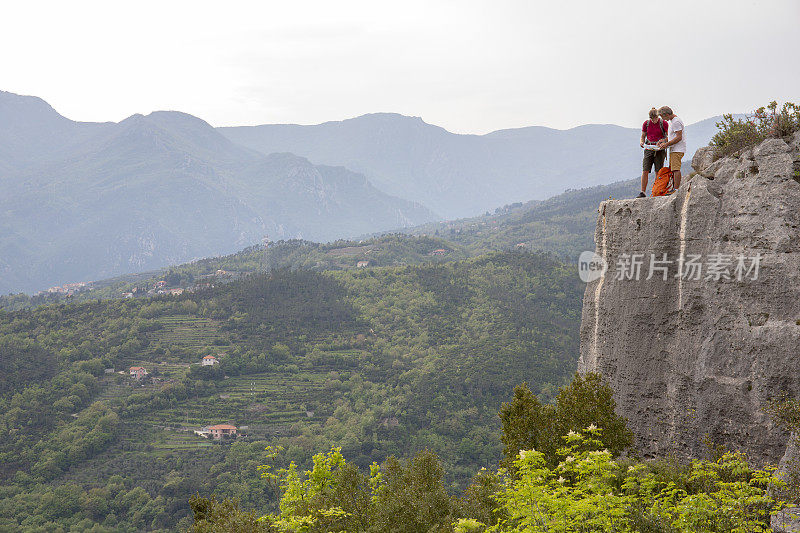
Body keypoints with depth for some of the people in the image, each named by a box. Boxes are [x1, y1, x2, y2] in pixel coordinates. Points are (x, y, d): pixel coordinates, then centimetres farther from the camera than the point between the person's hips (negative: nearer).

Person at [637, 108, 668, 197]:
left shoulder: (663, 123, -4)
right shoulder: (646, 123, 5)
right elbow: (643, 136, 13)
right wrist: (641, 143, -9)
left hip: (659, 149, -2)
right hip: (649, 149, 2)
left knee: (658, 172, -3)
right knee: (645, 171, -8)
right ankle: (642, 193, -9)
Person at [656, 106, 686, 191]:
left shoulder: (676, 122, -15)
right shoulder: (672, 121, 19)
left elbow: (679, 137, -20)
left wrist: (666, 144, -17)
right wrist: (663, 140, 15)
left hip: (677, 149, -11)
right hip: (673, 149, 11)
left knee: (676, 169, -14)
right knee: (672, 170, 10)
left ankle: (676, 190, -18)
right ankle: (674, 188, 11)